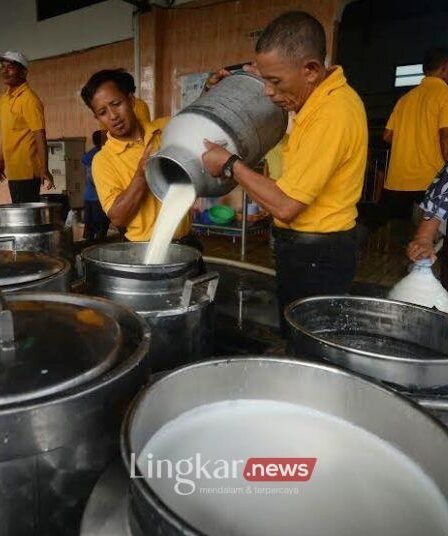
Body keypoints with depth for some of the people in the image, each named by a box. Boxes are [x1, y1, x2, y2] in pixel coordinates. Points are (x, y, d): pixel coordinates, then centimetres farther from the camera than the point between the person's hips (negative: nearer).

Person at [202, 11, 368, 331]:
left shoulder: (332, 114, -24)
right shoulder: (323, 98, 6)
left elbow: (285, 206, -26)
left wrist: (230, 165, -14)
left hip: (316, 256, -9)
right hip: (306, 247, 10)